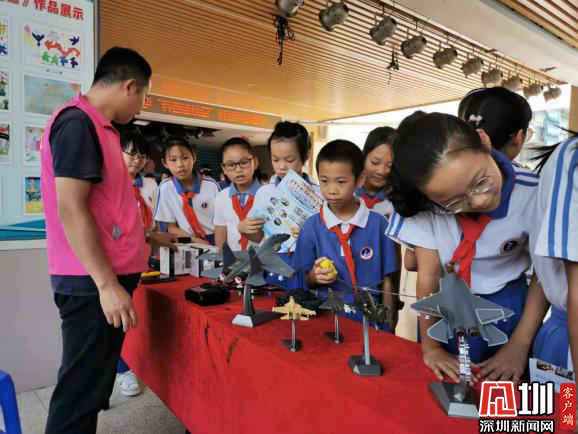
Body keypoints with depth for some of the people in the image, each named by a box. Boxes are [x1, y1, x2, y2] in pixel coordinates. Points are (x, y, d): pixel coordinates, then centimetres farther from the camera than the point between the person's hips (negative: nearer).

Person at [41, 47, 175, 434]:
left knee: (90, 386, 19)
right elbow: (70, 209, -21)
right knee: (82, 391, 1)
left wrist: (148, 237, 29)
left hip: (105, 277, 10)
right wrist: (108, 284, -22)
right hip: (94, 284, -10)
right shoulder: (78, 122, -13)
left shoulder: (96, 126, 16)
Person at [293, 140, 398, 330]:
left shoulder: (378, 224, -6)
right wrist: (314, 276, -15)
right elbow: (306, 281, 5)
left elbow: (385, 279, 1)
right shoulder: (311, 226, -4)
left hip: (368, 315, 0)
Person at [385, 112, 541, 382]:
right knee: (440, 383, 16)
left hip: (505, 305, 0)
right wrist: (431, 347, -13)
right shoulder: (423, 202, -26)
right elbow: (428, 274, -18)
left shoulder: (533, 195, -24)